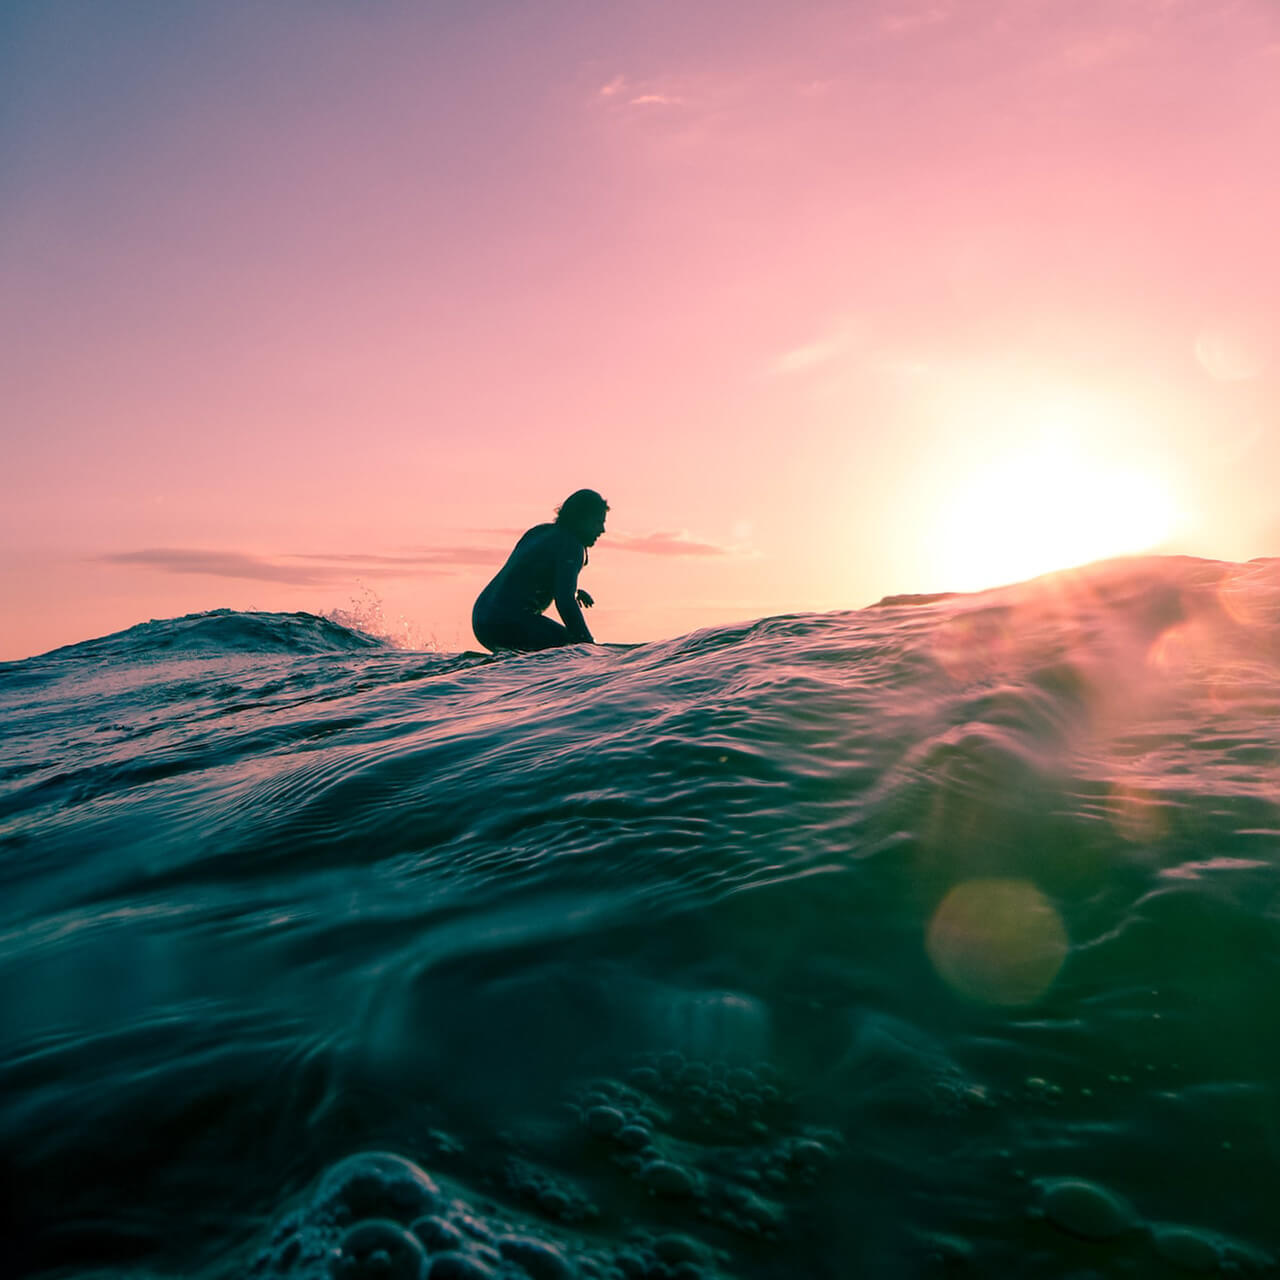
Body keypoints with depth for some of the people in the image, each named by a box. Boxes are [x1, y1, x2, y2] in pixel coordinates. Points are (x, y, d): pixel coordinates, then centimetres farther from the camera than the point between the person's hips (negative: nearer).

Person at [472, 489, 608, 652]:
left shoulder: (541, 531, 17)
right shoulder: (571, 546, -9)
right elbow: (565, 602, -19)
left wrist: (571, 591, 27)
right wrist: (590, 644, -12)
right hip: (510, 624, -9)